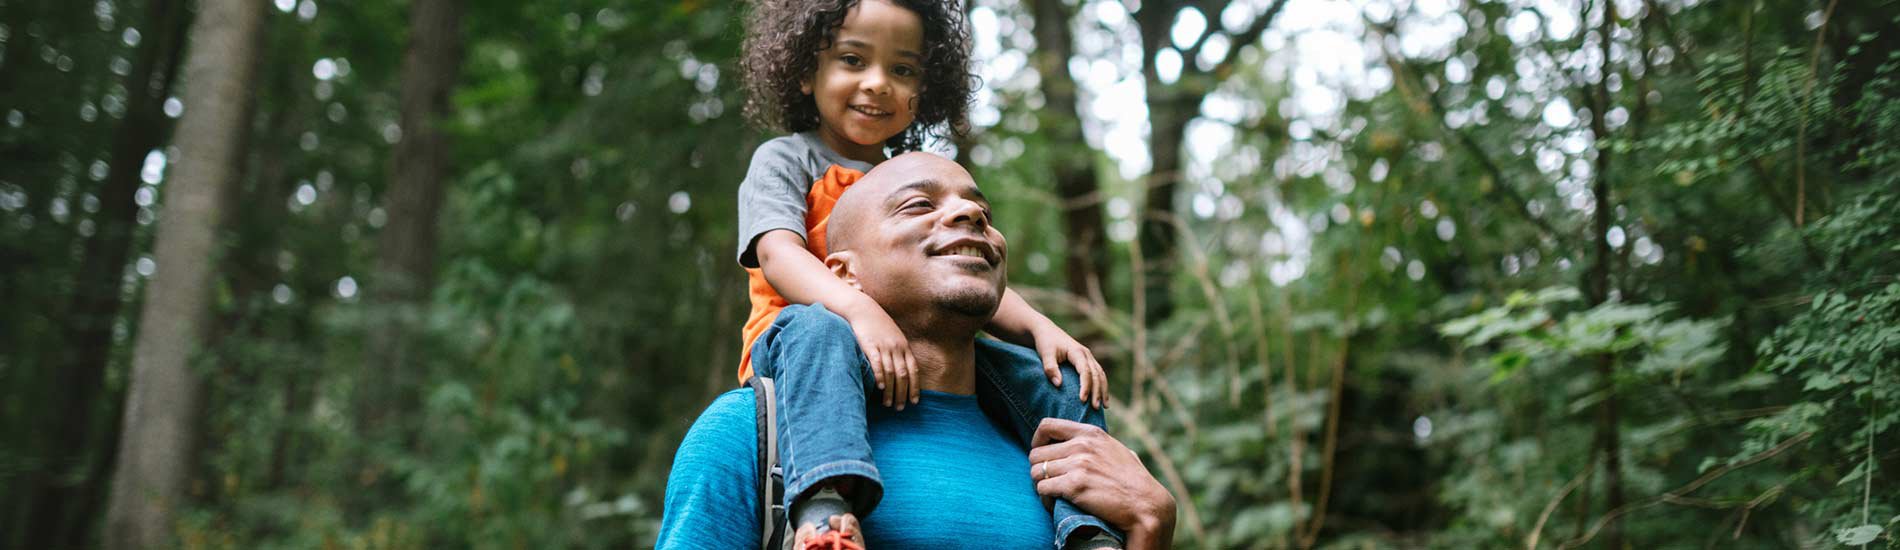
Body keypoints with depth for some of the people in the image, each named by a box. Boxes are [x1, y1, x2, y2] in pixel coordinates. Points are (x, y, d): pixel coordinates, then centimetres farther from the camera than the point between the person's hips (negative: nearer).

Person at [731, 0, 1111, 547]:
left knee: (1056, 381, -11)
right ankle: (825, 506, -59)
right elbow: (778, 253, -12)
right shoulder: (785, 160, 8)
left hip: (917, 360, 5)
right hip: (798, 348, -5)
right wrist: (859, 309, -33)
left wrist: (1041, 328, -7)